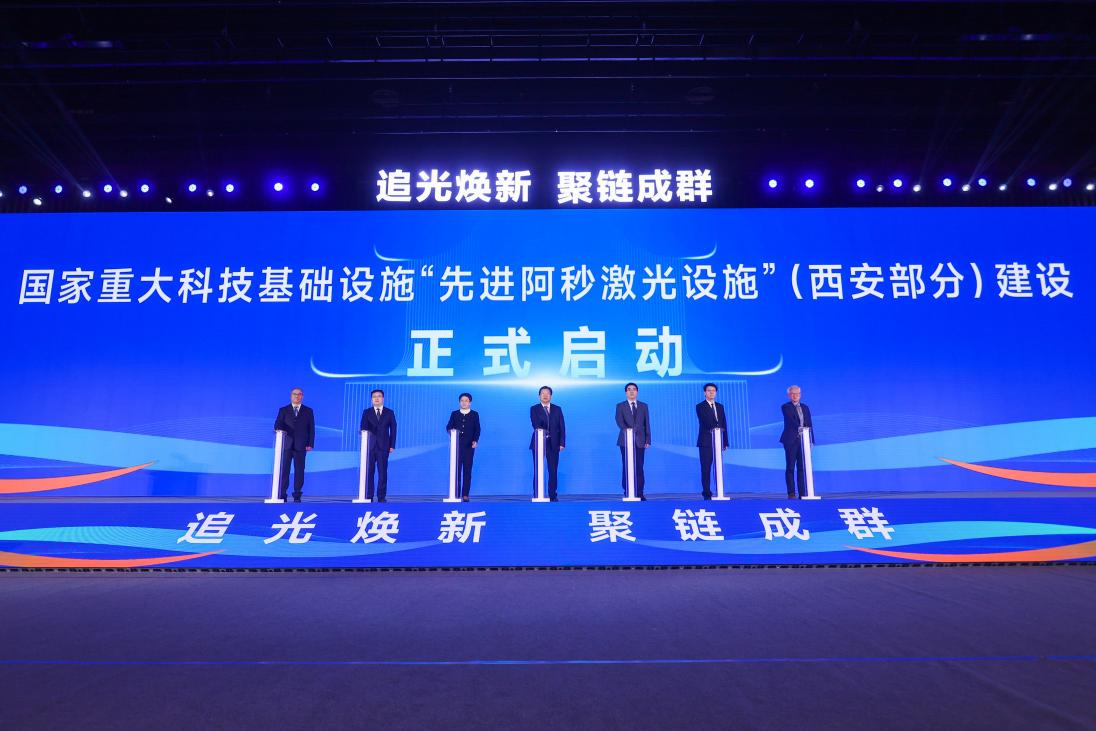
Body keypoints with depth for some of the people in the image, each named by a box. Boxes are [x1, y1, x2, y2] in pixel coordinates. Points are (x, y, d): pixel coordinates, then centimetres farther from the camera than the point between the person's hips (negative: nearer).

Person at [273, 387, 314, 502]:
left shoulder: (308, 411, 12)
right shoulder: (283, 410, 13)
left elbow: (311, 428, 8)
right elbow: (277, 424, 3)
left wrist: (310, 444, -1)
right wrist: (279, 429, -21)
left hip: (300, 446, 0)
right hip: (286, 445, 0)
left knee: (299, 471, 0)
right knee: (284, 470, -1)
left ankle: (297, 496, 5)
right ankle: (282, 495, 4)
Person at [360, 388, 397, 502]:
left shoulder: (389, 413, 8)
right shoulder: (366, 412, 9)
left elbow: (393, 429, 6)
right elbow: (363, 426, -3)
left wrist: (392, 445, -2)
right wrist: (364, 430, -27)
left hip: (383, 446, -1)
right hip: (370, 445, 1)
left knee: (382, 472, 0)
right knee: (368, 472, 1)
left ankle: (382, 497, 4)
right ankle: (368, 496, 7)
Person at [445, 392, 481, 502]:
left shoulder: (475, 415, 7)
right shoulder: (454, 414, 10)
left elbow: (477, 429, 1)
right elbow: (449, 427, 2)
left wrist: (475, 441, -14)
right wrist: (451, 430, -21)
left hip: (469, 446, -1)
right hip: (457, 446, 1)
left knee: (467, 470, 1)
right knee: (456, 469, 0)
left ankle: (465, 494, 4)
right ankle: (456, 494, 5)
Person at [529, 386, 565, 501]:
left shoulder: (557, 409, 12)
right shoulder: (534, 409, 6)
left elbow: (562, 427, 8)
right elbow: (535, 424, -11)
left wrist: (562, 443, -2)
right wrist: (542, 432, -30)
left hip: (553, 444, 2)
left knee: (553, 471, 0)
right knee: (538, 471, -1)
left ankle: (553, 496, 6)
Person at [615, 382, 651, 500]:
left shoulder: (643, 406, 14)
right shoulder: (620, 406, 7)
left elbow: (647, 424, 10)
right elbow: (619, 421, -8)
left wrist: (648, 440, 1)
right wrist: (628, 430, -26)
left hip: (640, 441, 1)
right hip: (625, 440, -1)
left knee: (639, 467, -2)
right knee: (626, 467, -2)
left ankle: (639, 493, 1)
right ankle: (627, 493, 2)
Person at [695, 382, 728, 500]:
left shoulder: (720, 406, 16)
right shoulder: (700, 406, 1)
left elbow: (724, 425, 14)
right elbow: (704, 422, -14)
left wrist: (725, 441, 8)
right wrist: (714, 426, -29)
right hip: (706, 442, -4)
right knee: (706, 469, -3)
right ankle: (707, 493, 0)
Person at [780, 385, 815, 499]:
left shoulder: (805, 407, 16)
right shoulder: (785, 407, 0)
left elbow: (810, 424, 14)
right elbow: (791, 420, -17)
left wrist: (811, 440, 7)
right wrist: (798, 427, -34)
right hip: (791, 441, -5)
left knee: (802, 468, 5)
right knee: (790, 467, -2)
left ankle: (803, 493, 9)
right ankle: (791, 494, 1)